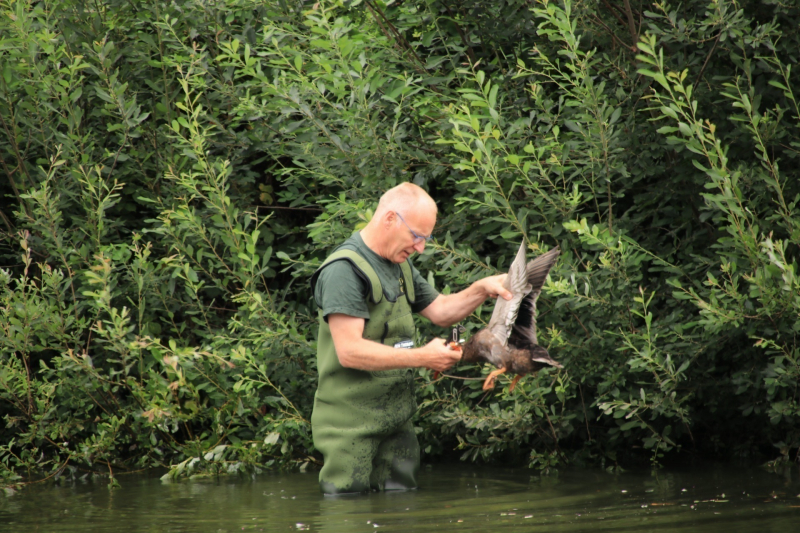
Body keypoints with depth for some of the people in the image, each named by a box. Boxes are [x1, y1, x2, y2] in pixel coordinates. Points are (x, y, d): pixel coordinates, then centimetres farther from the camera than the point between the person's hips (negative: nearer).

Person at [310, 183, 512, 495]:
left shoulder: (400, 266, 16)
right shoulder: (345, 270, -16)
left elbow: (440, 312, 24)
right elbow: (349, 351, -23)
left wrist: (482, 290, 5)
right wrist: (422, 358, -21)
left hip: (397, 420, 9)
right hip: (351, 427, -9)